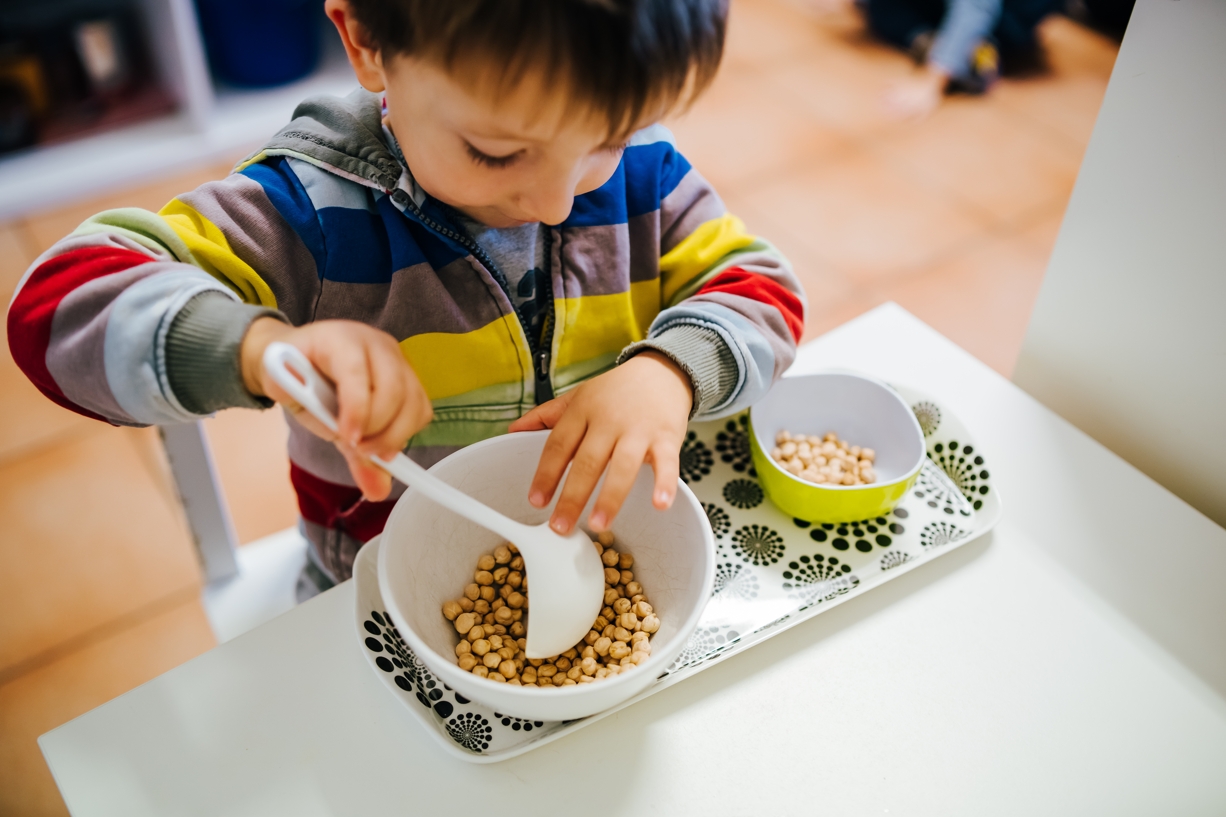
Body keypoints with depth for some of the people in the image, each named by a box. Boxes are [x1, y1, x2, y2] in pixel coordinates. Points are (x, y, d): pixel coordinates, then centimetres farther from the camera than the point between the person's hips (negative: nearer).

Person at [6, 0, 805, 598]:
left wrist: (669, 370, -29)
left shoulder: (637, 173, -10)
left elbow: (759, 286, -6)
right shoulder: (317, 214, -21)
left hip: (612, 549, 4)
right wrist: (261, 347, -46)